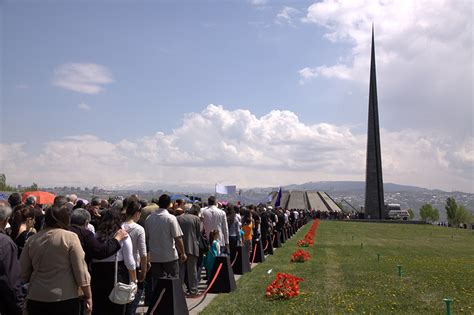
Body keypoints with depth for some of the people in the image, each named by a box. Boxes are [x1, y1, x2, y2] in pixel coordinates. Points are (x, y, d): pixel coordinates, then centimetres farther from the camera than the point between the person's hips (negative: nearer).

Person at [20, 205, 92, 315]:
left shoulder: (32, 240, 4)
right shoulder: (70, 237, -8)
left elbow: (23, 272, 9)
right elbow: (81, 271, -10)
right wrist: (88, 296, -3)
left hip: (36, 298, 4)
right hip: (65, 299, -3)